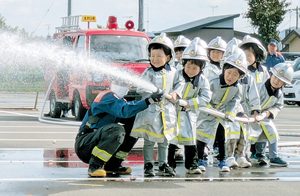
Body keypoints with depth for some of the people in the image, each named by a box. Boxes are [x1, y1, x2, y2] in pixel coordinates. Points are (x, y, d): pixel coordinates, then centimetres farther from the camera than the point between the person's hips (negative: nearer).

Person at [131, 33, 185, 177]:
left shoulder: (172, 72, 5)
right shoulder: (148, 73, -7)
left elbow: (180, 83, 14)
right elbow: (141, 89, -14)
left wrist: (175, 93, -4)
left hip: (167, 110, 4)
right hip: (150, 110, -4)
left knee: (164, 140, 13)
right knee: (149, 140, 0)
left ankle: (163, 165, 22)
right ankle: (148, 165, 9)